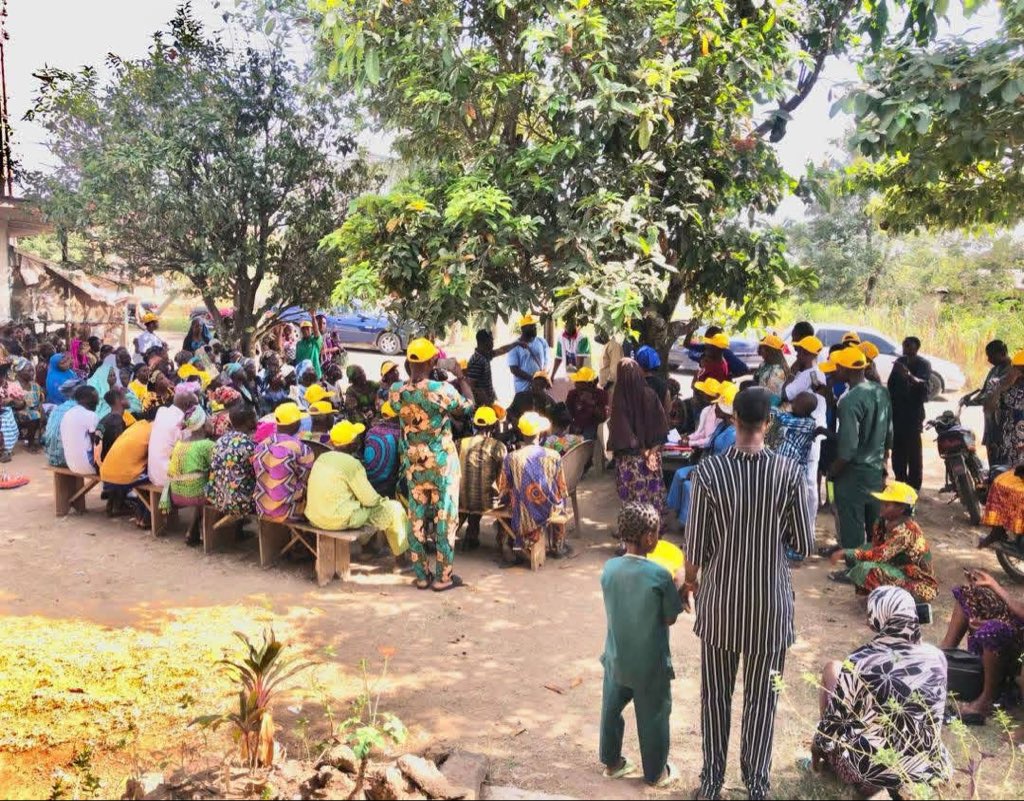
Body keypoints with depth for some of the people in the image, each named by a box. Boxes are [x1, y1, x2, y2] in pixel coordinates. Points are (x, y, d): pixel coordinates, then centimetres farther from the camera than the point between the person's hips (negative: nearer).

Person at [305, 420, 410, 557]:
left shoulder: (322, 458, 5)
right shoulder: (352, 464, -16)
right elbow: (371, 500, -11)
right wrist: (383, 500, 12)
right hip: (340, 520, -8)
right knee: (395, 508, 6)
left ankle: (365, 546, 40)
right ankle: (401, 555, 17)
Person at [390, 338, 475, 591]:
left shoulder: (396, 391, -7)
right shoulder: (442, 390, -20)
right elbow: (468, 406, -3)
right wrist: (461, 377, 10)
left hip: (413, 465, 4)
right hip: (442, 464, -4)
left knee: (417, 519, 11)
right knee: (445, 519, 6)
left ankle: (421, 575, 19)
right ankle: (443, 577, 12)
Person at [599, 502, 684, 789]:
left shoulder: (609, 568, -9)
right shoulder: (660, 575, -23)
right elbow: (670, 619, -11)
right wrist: (677, 584, 2)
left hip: (616, 659, 4)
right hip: (650, 664, -4)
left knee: (611, 711, 21)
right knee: (653, 718, 14)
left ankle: (611, 763, 37)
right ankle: (656, 773, 29)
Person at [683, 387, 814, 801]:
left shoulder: (709, 470, -14)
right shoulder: (790, 471, -11)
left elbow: (696, 544, -9)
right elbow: (803, 545, -5)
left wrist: (690, 581, 11)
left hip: (720, 600, 0)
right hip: (770, 602, 0)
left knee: (715, 696, 16)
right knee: (762, 698, 14)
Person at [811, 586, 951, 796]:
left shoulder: (860, 662, -19)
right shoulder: (937, 658, -7)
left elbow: (834, 721, -10)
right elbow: (934, 718, 10)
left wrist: (817, 745, 11)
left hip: (869, 768, -3)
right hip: (927, 769, 4)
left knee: (832, 669, 11)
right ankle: (904, 785, 13)